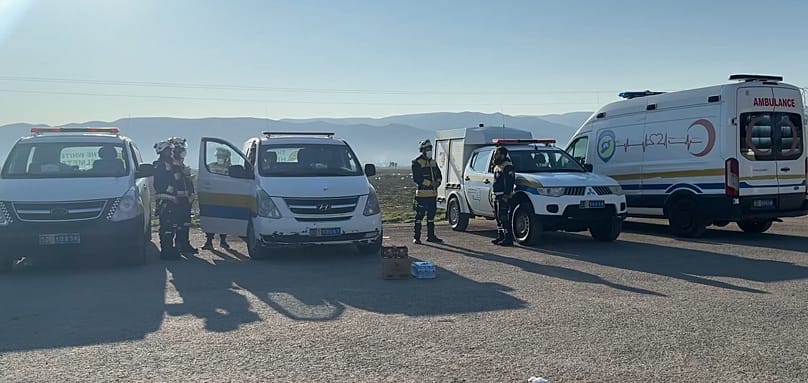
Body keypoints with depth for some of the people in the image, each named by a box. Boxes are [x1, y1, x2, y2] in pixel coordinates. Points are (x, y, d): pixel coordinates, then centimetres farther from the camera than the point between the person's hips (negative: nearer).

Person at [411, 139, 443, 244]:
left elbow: (439, 175, 18)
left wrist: (437, 182, -4)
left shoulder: (433, 162, 18)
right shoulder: (417, 163, -5)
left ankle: (431, 236, 20)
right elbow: (417, 178, -14)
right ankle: (416, 237, -1)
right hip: (422, 194, -7)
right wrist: (430, 183, -18)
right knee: (419, 216, -6)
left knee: (431, 216, 12)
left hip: (433, 193, 7)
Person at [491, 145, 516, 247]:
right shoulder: (497, 167, 20)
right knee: (498, 217, 14)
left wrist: (506, 195, -26)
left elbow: (509, 183, -20)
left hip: (504, 197, -11)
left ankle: (508, 239, -12)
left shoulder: (507, 167, -13)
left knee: (503, 217, -13)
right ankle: (500, 237, 22)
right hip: (497, 196, 11)